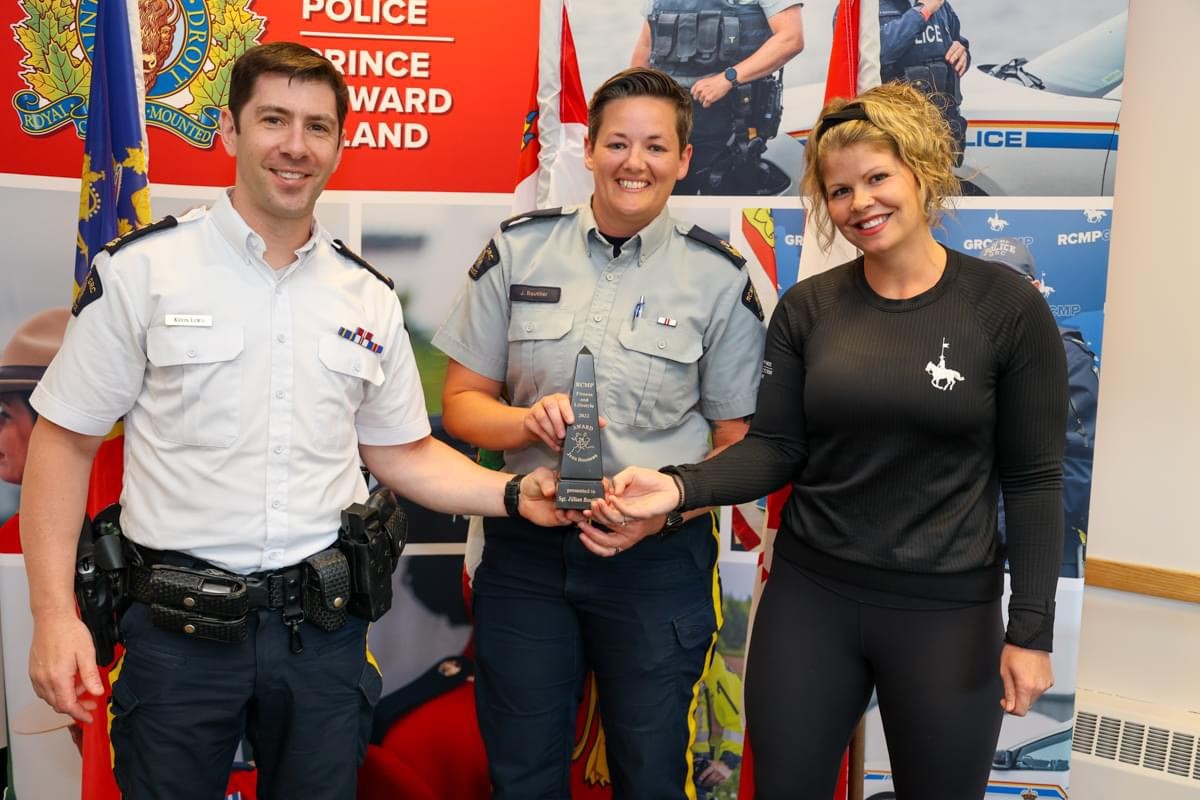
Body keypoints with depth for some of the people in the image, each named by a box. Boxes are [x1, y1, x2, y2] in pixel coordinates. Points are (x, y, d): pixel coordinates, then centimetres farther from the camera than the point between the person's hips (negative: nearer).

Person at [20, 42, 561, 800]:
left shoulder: (370, 298, 5)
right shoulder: (143, 269, -6)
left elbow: (402, 453, 11)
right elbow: (65, 442, -2)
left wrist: (515, 494, -4)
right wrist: (54, 615, -9)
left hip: (324, 627, 3)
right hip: (180, 629, -2)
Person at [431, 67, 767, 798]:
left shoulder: (720, 279, -3)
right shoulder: (518, 251, 0)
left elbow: (737, 446, 1)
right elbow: (462, 402, 4)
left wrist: (664, 509, -17)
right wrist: (531, 421, -17)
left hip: (659, 559, -1)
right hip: (526, 547, 2)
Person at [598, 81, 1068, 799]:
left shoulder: (1009, 307, -7)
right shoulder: (806, 308, 0)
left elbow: (1033, 480, -5)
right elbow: (774, 450, -2)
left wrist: (1031, 630, -7)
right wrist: (679, 486, -20)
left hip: (949, 610, -2)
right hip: (808, 595, 2)